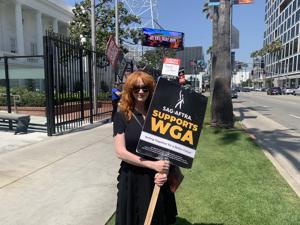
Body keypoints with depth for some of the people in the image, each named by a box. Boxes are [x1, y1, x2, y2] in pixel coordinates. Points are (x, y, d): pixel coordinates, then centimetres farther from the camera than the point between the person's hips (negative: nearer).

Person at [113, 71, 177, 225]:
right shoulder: (122, 116, -6)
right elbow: (120, 152, -15)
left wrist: (165, 170, -14)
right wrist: (152, 164, -20)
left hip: (157, 178, 3)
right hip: (132, 179, -2)